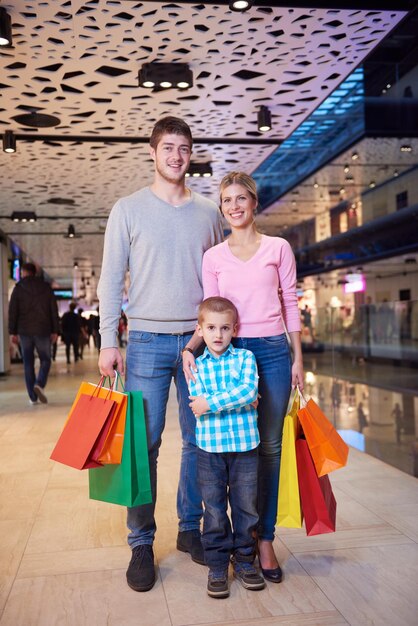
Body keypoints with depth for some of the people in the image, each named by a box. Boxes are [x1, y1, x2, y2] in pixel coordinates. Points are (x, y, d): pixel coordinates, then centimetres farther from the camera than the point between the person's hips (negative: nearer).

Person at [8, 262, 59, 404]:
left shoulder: (18, 288, 1)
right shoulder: (46, 287, 6)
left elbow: (12, 311, -2)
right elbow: (54, 310, 3)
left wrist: (13, 332, 2)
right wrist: (55, 331, 6)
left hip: (24, 331, 0)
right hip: (43, 330, 0)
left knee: (28, 363, 6)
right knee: (45, 360, 11)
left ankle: (33, 397, 4)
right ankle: (39, 384, -16)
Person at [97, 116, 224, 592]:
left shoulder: (208, 212, 10)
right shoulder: (129, 209, 4)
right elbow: (111, 279, 2)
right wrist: (108, 342, -5)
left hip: (200, 339, 3)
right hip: (147, 340, -2)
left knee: (200, 440, 7)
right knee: (143, 444, 0)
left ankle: (191, 528, 23)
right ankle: (141, 544, 12)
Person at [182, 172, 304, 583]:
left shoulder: (278, 248, 5)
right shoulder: (213, 257, 7)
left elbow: (290, 305, 7)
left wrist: (298, 357, 4)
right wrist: (191, 346, -13)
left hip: (273, 352, 0)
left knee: (269, 447, 3)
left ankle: (264, 539, 14)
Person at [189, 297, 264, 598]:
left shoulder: (245, 357, 1)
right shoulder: (195, 365, 3)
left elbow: (249, 390, -15)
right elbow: (199, 402, -10)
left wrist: (211, 403, -18)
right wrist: (238, 399, -13)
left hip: (245, 444, 0)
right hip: (210, 447, 0)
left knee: (246, 506, 12)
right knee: (214, 510, 8)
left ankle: (245, 560, 29)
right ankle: (217, 567, 21)